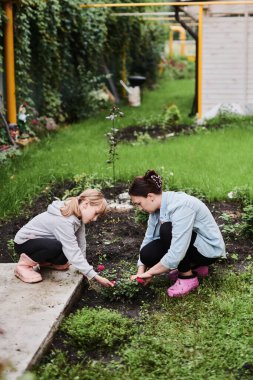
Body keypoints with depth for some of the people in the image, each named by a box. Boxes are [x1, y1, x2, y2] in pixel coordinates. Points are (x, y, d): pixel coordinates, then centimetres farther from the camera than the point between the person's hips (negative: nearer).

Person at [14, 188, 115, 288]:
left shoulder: (77, 216, -8)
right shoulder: (63, 221, -35)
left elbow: (81, 243, -5)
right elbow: (73, 253, -36)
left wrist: (84, 268, -8)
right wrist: (96, 277, -36)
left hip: (40, 240, 9)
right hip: (23, 242, -9)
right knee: (56, 247, -34)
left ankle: (44, 261, 19)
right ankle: (24, 264, -13)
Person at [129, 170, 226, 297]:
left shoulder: (181, 206, -31)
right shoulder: (158, 206, -5)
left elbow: (177, 253, -35)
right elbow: (148, 238, -1)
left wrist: (150, 272, -24)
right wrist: (140, 273, -10)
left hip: (209, 249, -8)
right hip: (186, 243, 8)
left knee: (167, 229, -29)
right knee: (147, 254, -11)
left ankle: (188, 277, -12)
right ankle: (195, 266, 9)